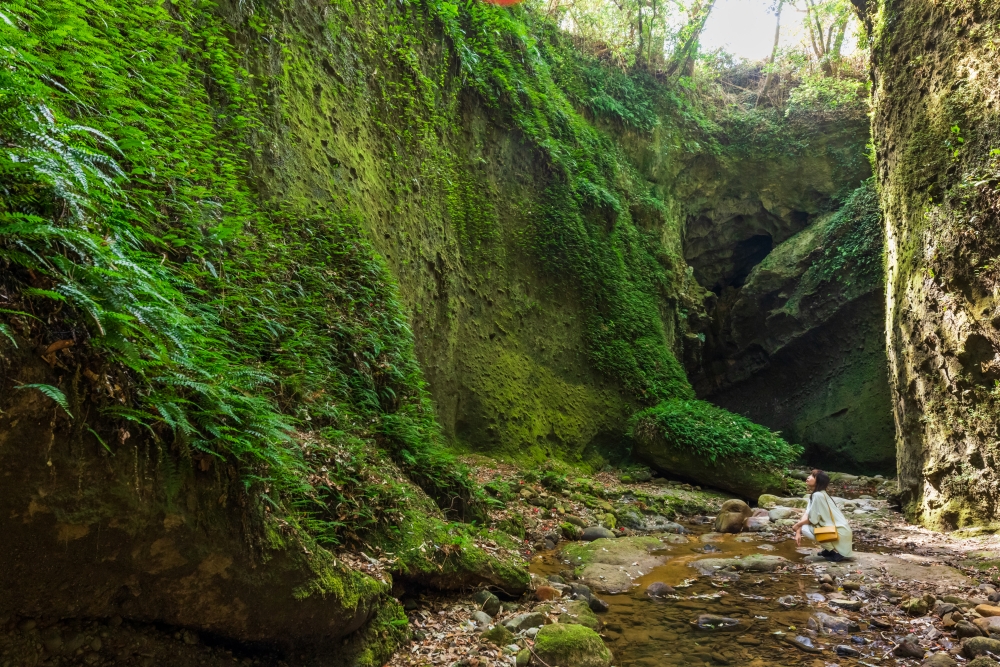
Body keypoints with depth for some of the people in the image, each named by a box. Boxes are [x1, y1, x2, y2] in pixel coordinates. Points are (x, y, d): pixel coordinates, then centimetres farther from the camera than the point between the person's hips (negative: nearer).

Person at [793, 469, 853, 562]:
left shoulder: (818, 495, -21)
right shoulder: (814, 494, 8)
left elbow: (812, 520, -18)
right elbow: (806, 513, 5)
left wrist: (797, 525, -1)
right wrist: (798, 532, -5)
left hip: (839, 532, -9)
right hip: (835, 528, 9)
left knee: (804, 528, -13)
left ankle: (836, 552, -4)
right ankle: (832, 548, 17)